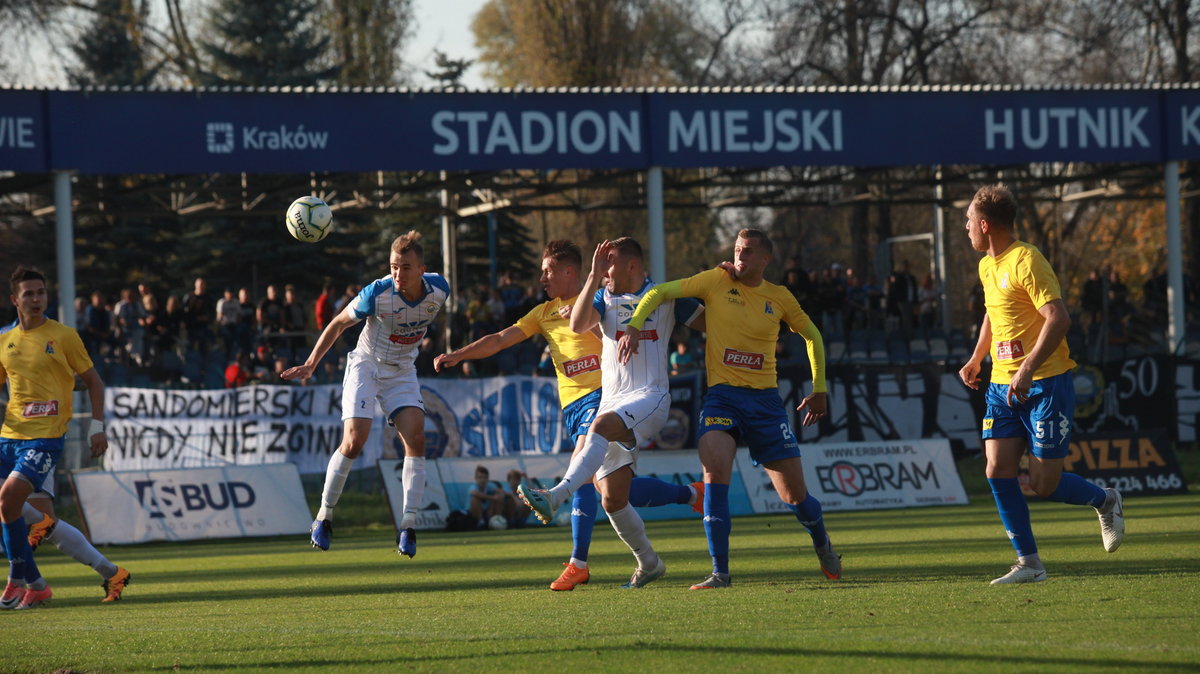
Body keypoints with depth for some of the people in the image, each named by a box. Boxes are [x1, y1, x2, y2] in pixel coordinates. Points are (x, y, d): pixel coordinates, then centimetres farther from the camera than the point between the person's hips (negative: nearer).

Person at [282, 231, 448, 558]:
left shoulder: (439, 289, -17)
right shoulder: (377, 294, -26)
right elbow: (339, 323, -12)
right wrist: (310, 365, -13)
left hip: (402, 371, 3)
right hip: (366, 365, -3)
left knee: (415, 439, -14)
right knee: (353, 442, -15)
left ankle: (408, 526, -10)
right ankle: (324, 516, 3)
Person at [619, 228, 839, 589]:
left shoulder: (780, 298, 6)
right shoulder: (717, 281, 1)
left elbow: (812, 335, 22)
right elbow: (659, 293, 0)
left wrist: (819, 389, 18)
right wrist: (635, 325, -17)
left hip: (765, 399, 1)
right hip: (721, 395, -1)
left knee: (795, 495, 3)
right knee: (715, 471, -26)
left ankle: (822, 545, 37)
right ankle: (720, 573, -20)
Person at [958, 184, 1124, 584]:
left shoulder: (1026, 262, -14)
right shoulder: (987, 266, 14)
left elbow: (1058, 319, -22)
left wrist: (1028, 368, -28)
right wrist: (976, 358, 28)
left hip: (1044, 383, -8)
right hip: (1003, 385, 8)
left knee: (1044, 484, -7)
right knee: (998, 469, -8)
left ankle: (1106, 502, 23)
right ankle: (1028, 563, -2)